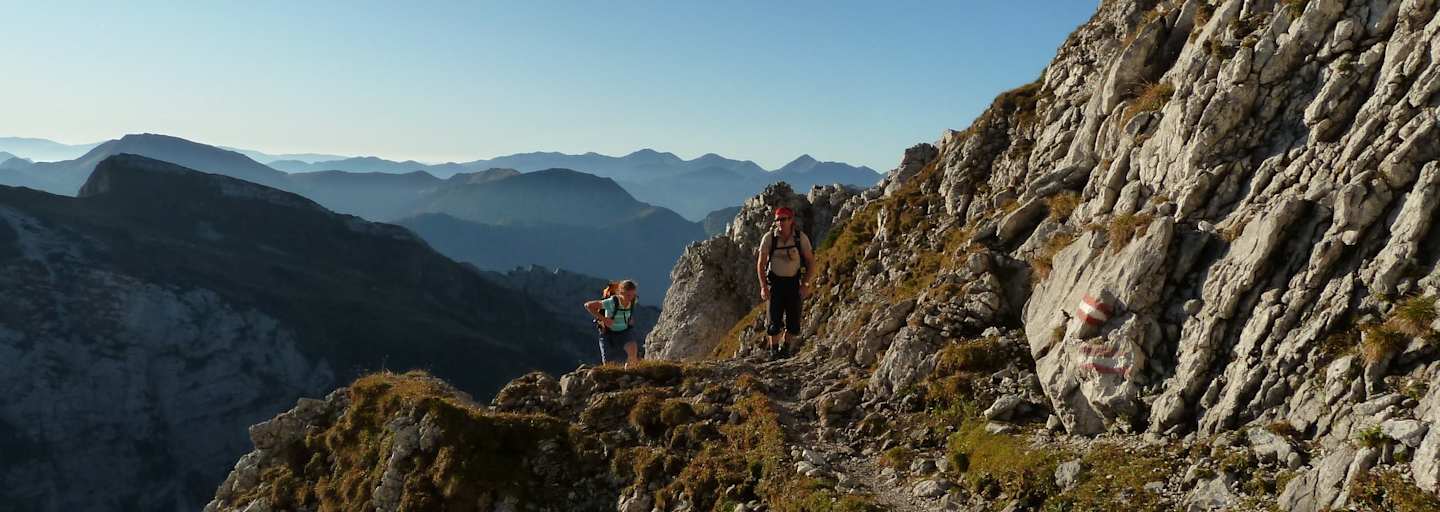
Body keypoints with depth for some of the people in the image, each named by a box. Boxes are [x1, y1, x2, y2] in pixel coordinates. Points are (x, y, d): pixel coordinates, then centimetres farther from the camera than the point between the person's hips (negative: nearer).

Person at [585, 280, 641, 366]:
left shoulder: (633, 300, -14)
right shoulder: (612, 302, -29)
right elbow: (588, 305, -26)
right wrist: (603, 319, -27)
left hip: (625, 332, 3)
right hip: (608, 333, -3)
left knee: (633, 350, -29)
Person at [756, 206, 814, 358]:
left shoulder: (801, 238, -10)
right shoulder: (769, 238, -11)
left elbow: (810, 261, 1)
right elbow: (761, 264, -4)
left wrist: (806, 284, -8)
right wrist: (763, 287, -12)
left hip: (794, 281, 1)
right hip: (775, 282, -1)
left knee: (794, 320, 0)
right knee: (775, 319, -5)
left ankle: (785, 348, 20)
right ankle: (773, 350, 10)